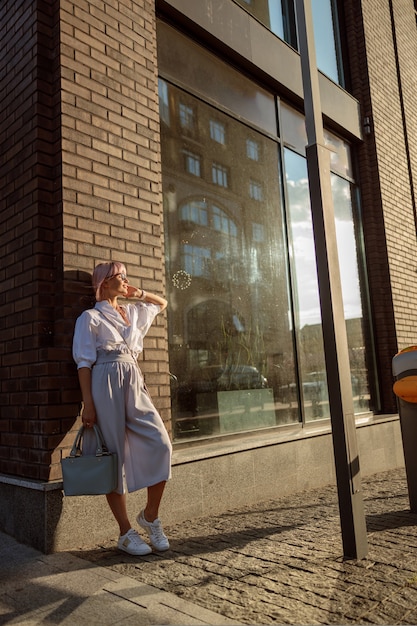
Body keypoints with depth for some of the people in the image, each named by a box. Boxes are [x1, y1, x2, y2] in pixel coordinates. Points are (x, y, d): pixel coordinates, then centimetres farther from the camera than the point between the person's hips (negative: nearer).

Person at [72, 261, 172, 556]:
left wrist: (138, 293, 19)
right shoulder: (91, 317, 2)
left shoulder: (133, 312, 19)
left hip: (135, 385, 5)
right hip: (107, 387, -5)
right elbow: (84, 363, -4)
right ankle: (126, 533, 12)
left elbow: (162, 303, 36)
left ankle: (151, 515, 11)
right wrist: (88, 405, -11)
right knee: (115, 457, 0)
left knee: (161, 445, -9)